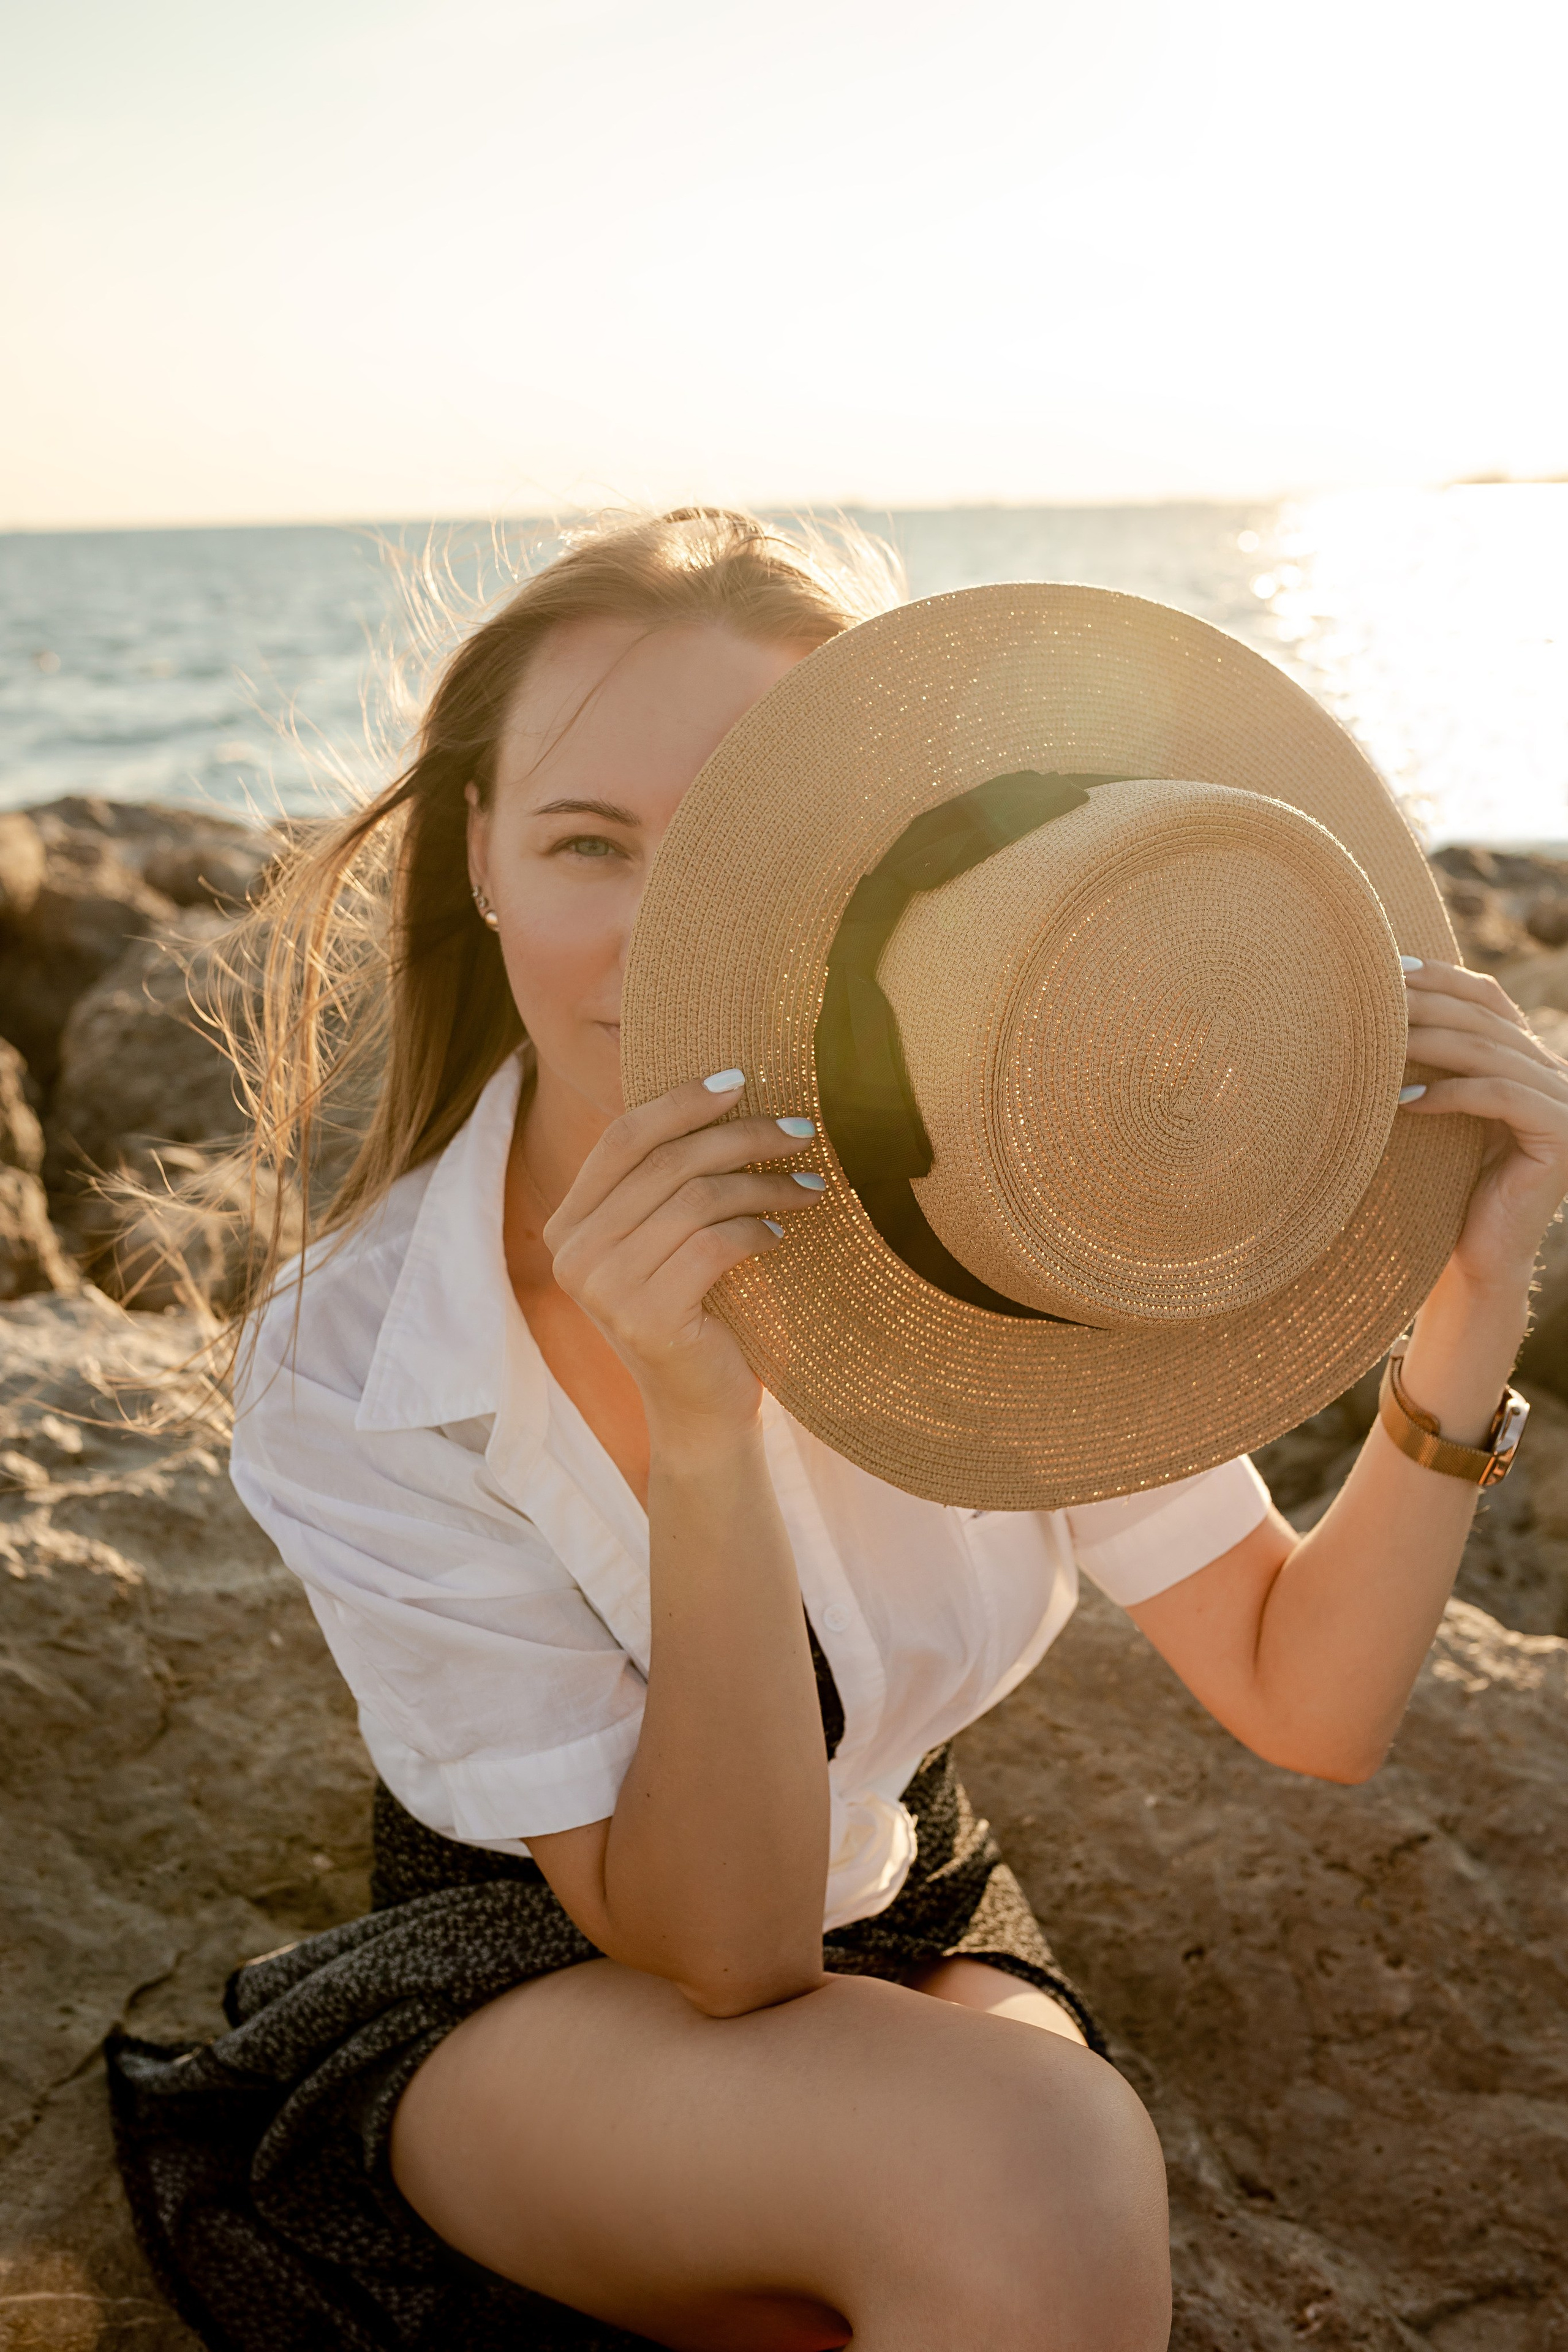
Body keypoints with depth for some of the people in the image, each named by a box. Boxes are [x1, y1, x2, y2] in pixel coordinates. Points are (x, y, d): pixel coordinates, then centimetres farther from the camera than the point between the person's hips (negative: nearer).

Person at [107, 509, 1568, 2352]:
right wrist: (700, 1427, -41)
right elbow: (718, 1950, -26)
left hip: (904, 1925, 4)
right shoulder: (348, 1375, -25)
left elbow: (1308, 1704, -13)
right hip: (524, 1980, -3)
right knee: (1025, 2180, -31)